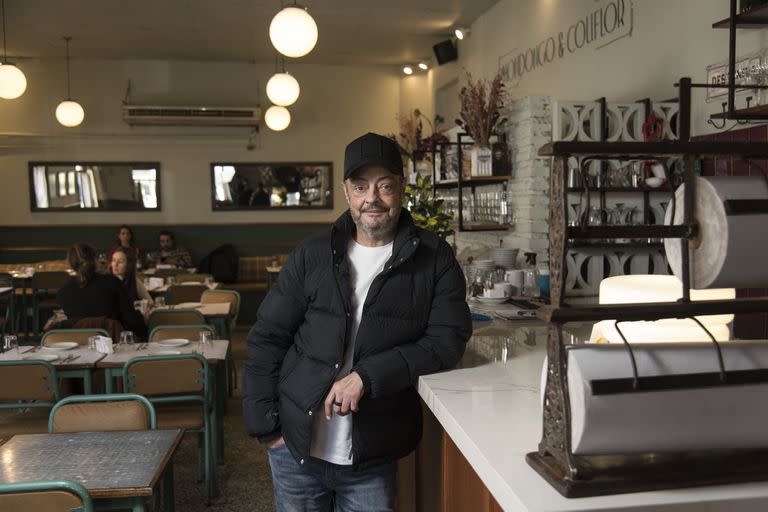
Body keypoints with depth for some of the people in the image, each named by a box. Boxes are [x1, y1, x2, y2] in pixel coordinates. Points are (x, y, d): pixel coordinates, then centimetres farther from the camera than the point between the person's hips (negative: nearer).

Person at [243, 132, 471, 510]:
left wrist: (368, 376, -19)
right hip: (295, 449, 2)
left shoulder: (434, 259, -3)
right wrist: (264, 426, -2)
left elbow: (448, 340, -10)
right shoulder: (312, 256, -1)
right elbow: (266, 340, 3)